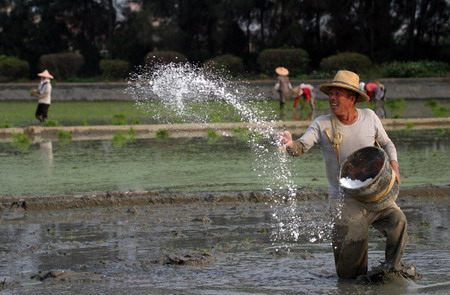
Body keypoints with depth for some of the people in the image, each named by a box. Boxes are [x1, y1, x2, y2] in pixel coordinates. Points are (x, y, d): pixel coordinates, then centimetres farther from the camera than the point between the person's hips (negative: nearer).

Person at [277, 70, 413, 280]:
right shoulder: (322, 124, -5)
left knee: (397, 221, -23)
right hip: (345, 200, -2)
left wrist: (393, 164, -3)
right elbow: (302, 147, -18)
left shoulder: (369, 117, 2)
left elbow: (386, 143, 16)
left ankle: (393, 268, 0)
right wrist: (290, 144, -42)